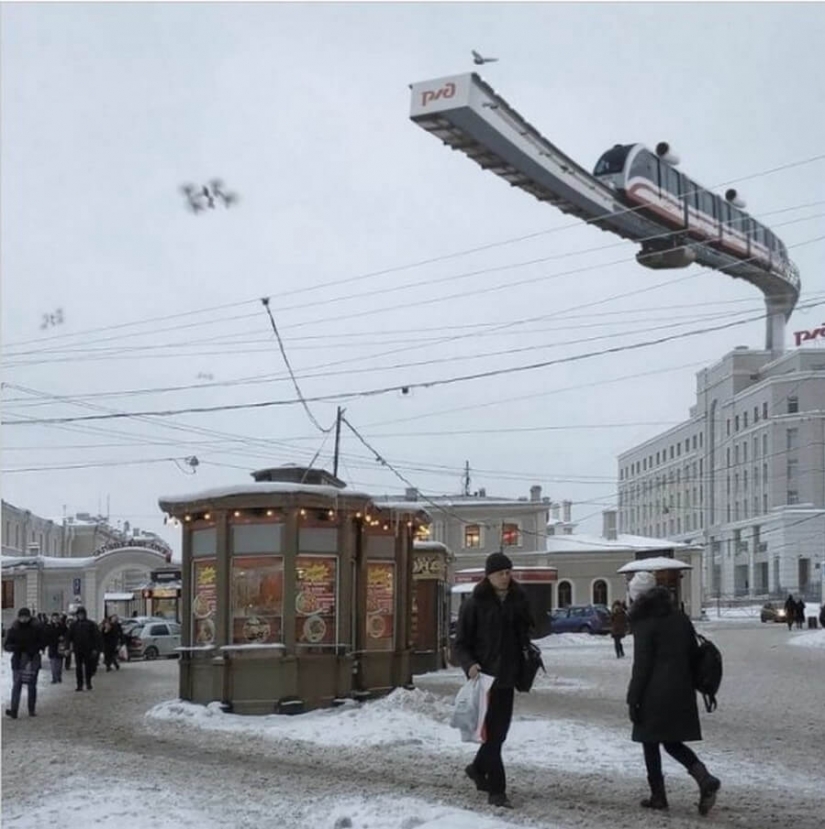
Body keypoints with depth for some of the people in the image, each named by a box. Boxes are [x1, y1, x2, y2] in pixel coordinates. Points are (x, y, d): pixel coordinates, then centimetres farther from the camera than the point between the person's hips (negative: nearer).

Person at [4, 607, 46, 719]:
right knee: (16, 685, -8)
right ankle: (13, 710, -11)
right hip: (18, 661, 0)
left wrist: (35, 648, -19)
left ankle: (32, 710, 14)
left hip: (33, 660, 0)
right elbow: (6, 645, 0)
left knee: (32, 685, 6)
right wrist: (14, 647, -21)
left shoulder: (36, 628, -2)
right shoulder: (14, 629, -1)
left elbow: (43, 642, 0)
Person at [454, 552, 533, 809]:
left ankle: (478, 768, 38)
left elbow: (524, 633, 17)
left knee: (500, 730, 14)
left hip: (507, 676, 5)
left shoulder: (518, 600, 6)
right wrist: (469, 665, -23)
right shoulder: (475, 603, -8)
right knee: (492, 731, -6)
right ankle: (496, 790, -1)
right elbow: (461, 643, -5)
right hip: (484, 676, -5)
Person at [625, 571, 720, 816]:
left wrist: (633, 700, -8)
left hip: (655, 694, -7)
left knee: (650, 743, 7)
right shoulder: (679, 617, 10)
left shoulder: (644, 623, -11)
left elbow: (641, 666, -13)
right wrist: (688, 685, 21)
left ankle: (658, 796, 10)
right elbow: (693, 654, 14)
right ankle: (706, 779, -5)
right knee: (672, 742, 14)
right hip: (682, 692, 7)